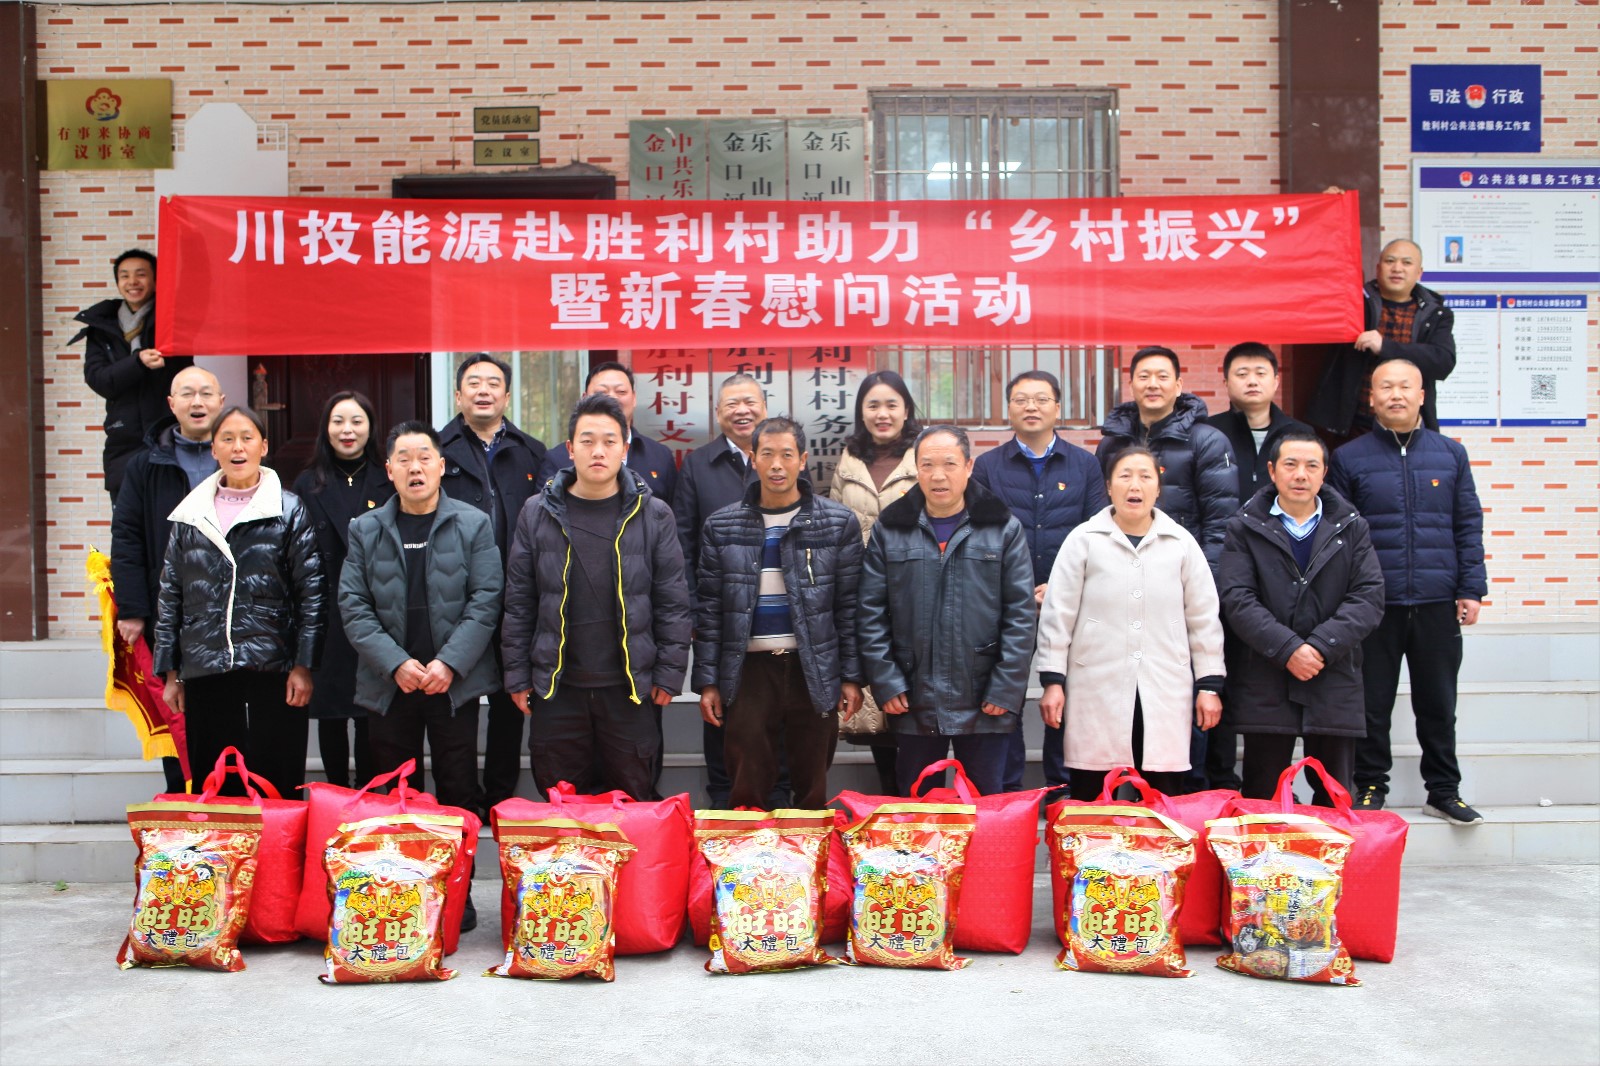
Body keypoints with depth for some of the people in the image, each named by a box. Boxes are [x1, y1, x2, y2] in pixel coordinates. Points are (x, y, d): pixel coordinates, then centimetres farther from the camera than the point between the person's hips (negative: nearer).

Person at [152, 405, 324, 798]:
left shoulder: (288, 510, 3)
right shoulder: (190, 514, 11)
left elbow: (310, 592, 0)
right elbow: (170, 595, 13)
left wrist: (303, 665, -6)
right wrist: (170, 673, 10)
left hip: (271, 671, -3)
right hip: (204, 673, 3)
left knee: (277, 787, 0)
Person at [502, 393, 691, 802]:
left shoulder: (653, 515, 0)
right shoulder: (537, 514, 2)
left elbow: (673, 603, 2)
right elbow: (518, 603, 5)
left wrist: (669, 674, -2)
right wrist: (517, 676, 2)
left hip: (630, 689, -1)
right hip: (556, 689, 1)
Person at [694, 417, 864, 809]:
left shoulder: (839, 522, 2)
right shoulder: (721, 526, 5)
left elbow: (850, 605, 3)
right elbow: (709, 608, 6)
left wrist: (852, 676, -1)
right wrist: (707, 681, 1)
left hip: (816, 671, 0)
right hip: (749, 669, 1)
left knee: (813, 791, 7)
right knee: (748, 792, 4)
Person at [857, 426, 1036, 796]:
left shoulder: (1004, 529, 2)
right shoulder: (890, 530, 5)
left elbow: (1021, 614, -1)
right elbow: (870, 613, 3)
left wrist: (1006, 688, -8)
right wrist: (885, 682, -5)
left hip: (985, 705, -1)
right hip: (913, 703, 1)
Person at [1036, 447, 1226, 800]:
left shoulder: (1181, 543, 9)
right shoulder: (1083, 541, 3)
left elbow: (1204, 618, 12)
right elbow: (1057, 615, 3)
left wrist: (1209, 685, 9)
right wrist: (1052, 681, -1)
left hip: (1165, 695, 2)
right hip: (1097, 694, -1)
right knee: (1093, 803, 2)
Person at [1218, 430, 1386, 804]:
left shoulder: (1351, 527, 10)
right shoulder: (1245, 528, 5)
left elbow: (1369, 598, -1)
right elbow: (1237, 600, -7)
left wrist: (1321, 647, -14)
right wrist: (1287, 649, -17)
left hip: (1334, 685, 2)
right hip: (1265, 687, -1)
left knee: (1335, 802, 9)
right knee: (1261, 800, 6)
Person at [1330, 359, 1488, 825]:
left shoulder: (1450, 454, 9)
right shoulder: (1349, 458, 3)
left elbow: (1468, 525, 9)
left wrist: (1471, 589, 2)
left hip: (1437, 604, 2)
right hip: (1373, 606, -2)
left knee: (1438, 703, 10)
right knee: (1372, 704, 6)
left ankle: (1444, 791, 23)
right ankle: (1370, 788, 19)